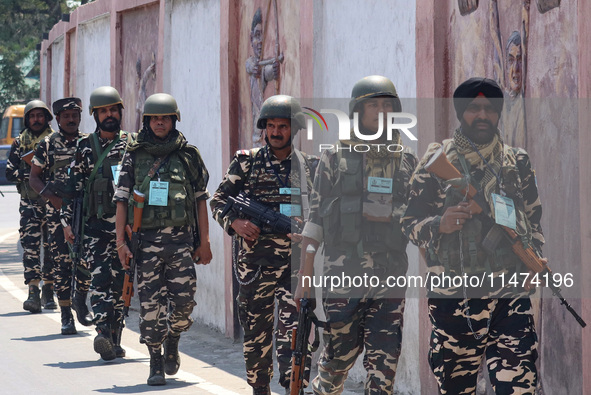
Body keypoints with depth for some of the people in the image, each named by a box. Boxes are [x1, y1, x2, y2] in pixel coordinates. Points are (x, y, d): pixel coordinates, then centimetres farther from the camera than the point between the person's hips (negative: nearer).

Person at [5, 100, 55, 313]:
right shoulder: (19, 143, 8)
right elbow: (10, 173, 6)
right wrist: (29, 173, -11)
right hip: (29, 202, 0)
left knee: (52, 247, 3)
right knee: (30, 246, -10)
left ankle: (48, 292, 14)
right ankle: (33, 293, -15)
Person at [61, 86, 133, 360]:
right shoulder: (85, 148, 7)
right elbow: (74, 185, 8)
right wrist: (67, 221, 2)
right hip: (95, 226, -1)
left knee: (119, 282, 3)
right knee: (99, 278, -13)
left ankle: (114, 340, 10)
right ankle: (103, 333, -22)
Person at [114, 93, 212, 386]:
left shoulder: (188, 155, 7)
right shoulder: (134, 156, 7)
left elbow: (200, 200, 9)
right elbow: (122, 200, 6)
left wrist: (204, 242, 3)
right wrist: (120, 242, -2)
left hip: (181, 239, 0)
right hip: (146, 239, 0)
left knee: (184, 300, -5)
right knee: (150, 304, -2)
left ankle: (172, 342, 25)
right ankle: (155, 363, 9)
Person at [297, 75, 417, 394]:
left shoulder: (407, 161, 11)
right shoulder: (335, 158, 4)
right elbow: (315, 218, 3)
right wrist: (304, 274, -2)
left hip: (391, 277, 2)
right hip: (344, 272, -2)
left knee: (384, 362, -3)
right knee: (340, 354, 2)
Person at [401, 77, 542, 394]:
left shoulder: (518, 162, 13)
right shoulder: (437, 160, 5)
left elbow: (534, 218, 24)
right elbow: (410, 222, 5)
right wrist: (440, 225, -16)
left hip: (510, 294, 1)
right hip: (452, 295, -1)